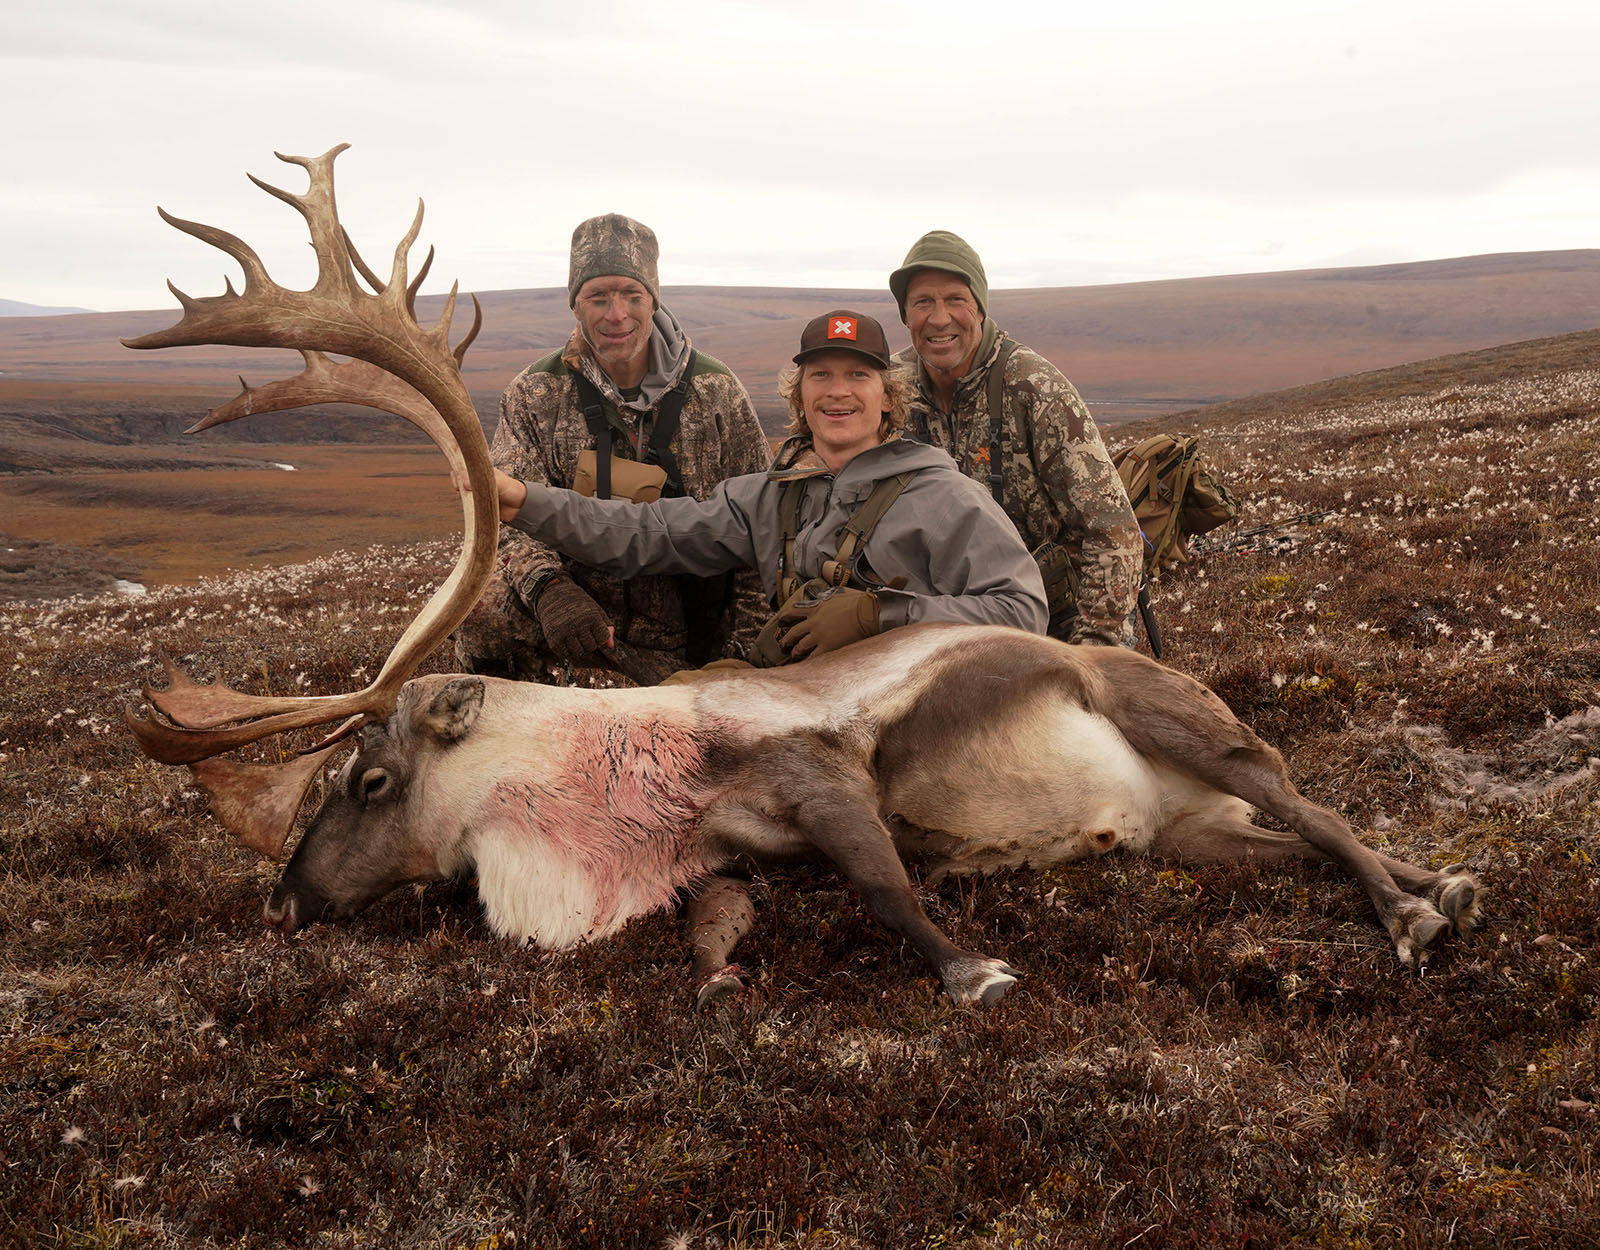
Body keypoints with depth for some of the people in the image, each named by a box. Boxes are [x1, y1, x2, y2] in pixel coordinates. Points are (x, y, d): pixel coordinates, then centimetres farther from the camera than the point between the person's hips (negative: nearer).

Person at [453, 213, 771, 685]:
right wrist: (549, 588, -35)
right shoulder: (535, 394, -2)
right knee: (486, 613, -29)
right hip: (580, 605, -1)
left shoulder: (715, 392, -2)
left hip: (682, 629, 2)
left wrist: (742, 650, -6)